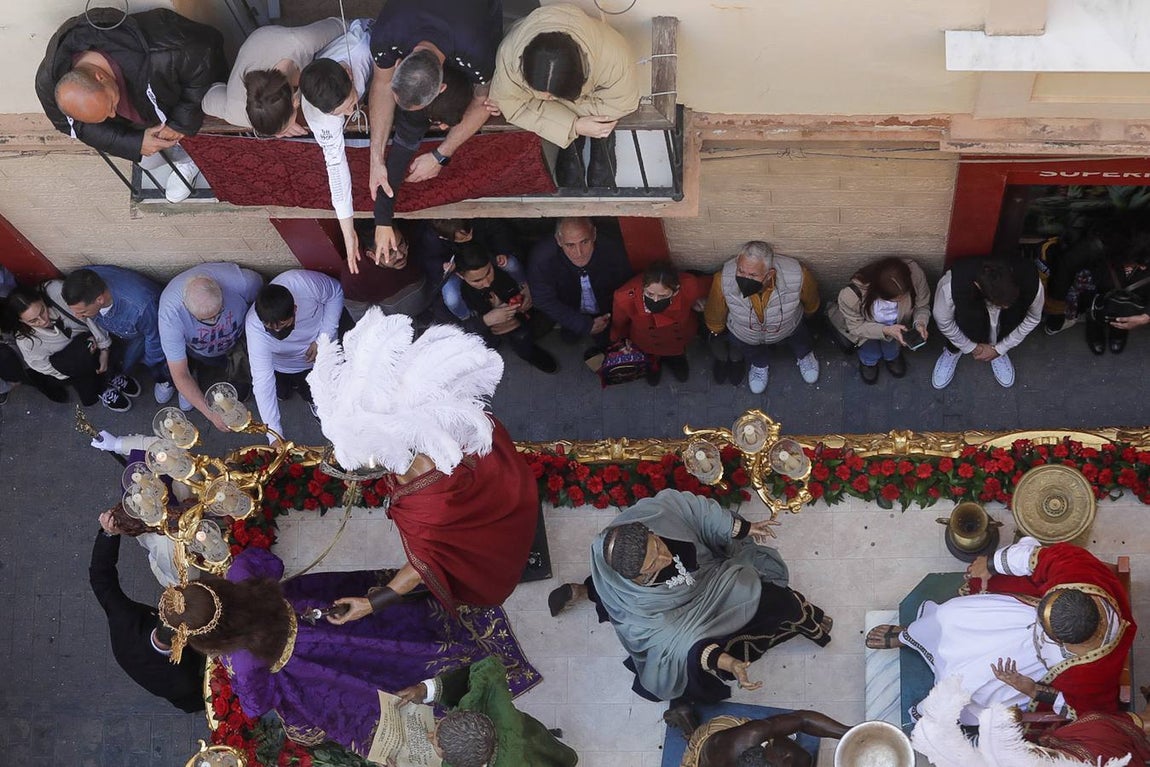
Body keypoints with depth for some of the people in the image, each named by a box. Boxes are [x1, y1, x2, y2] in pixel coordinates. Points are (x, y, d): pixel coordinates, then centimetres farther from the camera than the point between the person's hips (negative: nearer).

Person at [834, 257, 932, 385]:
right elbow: (856, 326, -21)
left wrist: (920, 323, -35)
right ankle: (868, 361, 19)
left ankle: (892, 356, 19)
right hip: (866, 327, -2)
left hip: (897, 325, 2)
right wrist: (886, 331, -37)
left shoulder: (915, 273, -35)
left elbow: (922, 306, -14)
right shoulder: (850, 296, -42)